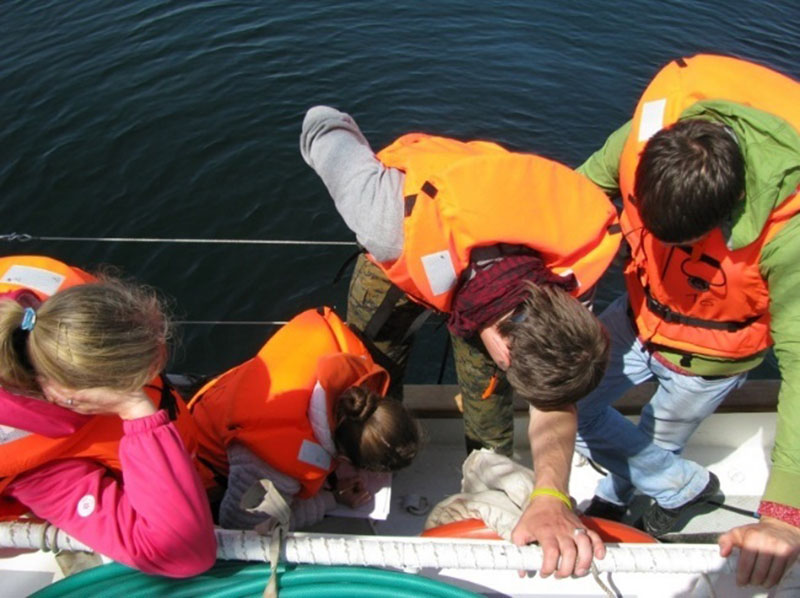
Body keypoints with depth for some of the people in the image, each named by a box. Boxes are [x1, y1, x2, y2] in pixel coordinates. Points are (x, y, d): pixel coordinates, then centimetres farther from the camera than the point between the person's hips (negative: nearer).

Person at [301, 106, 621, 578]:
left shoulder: (581, 249, -38)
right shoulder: (401, 221, -48)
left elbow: (552, 377, -32)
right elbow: (325, 125, -29)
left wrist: (551, 495, -47)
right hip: (401, 259, -1)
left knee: (488, 390, 2)